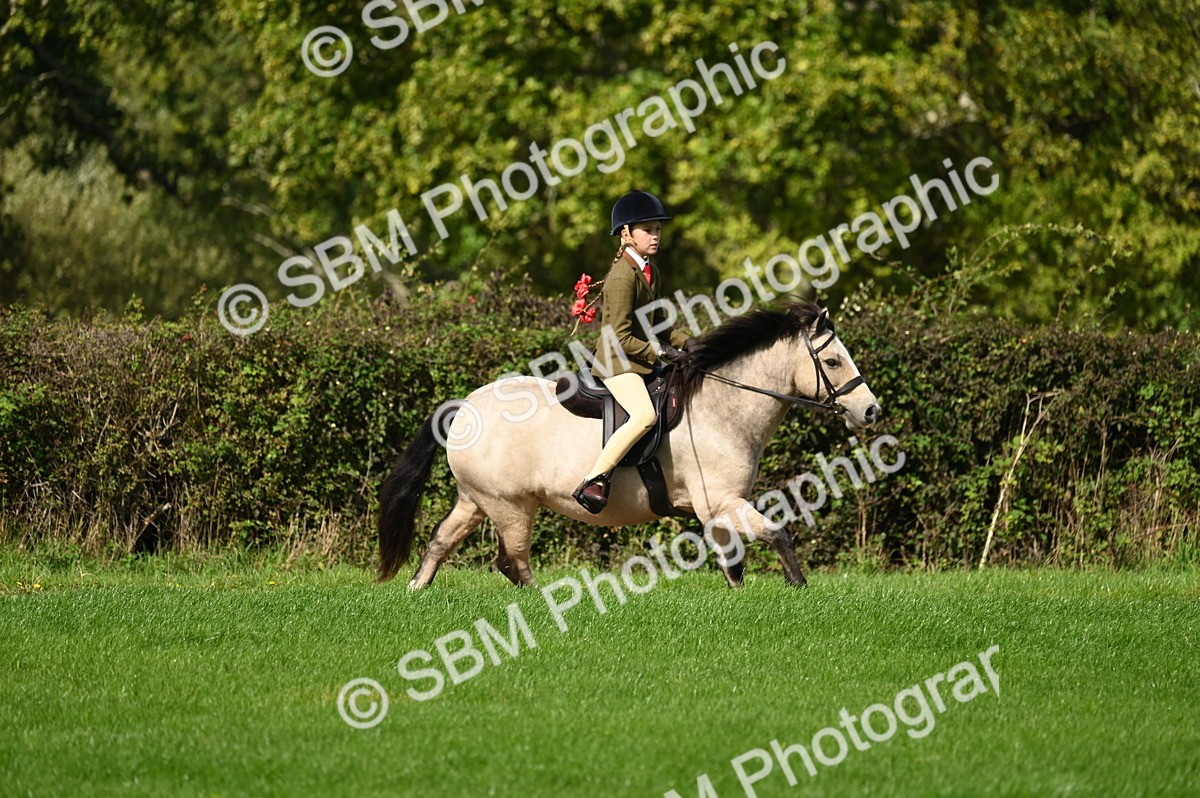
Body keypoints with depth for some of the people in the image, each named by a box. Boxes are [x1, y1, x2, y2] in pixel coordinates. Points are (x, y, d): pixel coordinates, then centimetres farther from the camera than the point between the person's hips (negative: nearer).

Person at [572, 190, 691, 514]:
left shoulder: (651, 272, 12)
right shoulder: (623, 276, -17)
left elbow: (657, 323, 22)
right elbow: (620, 337, -20)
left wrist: (686, 344, 7)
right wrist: (659, 352, -19)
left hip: (645, 361, 10)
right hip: (616, 362, -10)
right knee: (645, 415, -32)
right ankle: (593, 482, -31)